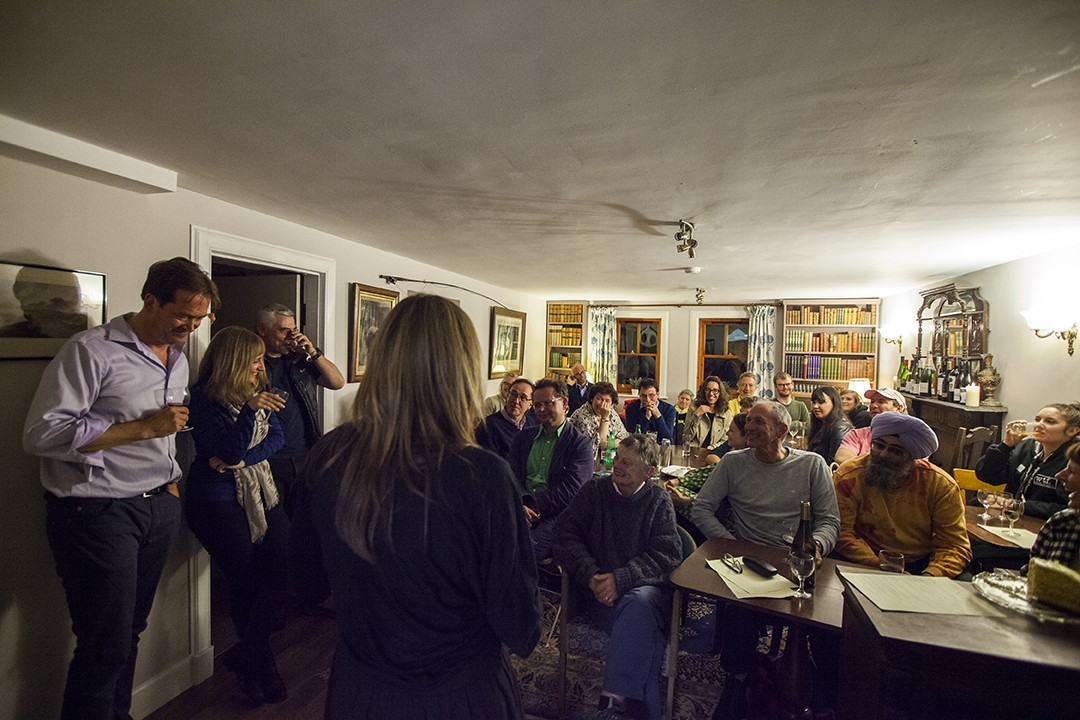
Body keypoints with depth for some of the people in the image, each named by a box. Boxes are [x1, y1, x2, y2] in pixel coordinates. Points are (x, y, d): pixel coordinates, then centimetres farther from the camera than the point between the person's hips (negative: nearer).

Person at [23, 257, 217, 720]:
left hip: (158, 508, 7)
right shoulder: (92, 350, -13)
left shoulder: (178, 358, 11)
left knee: (131, 630, 17)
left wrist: (171, 484, 13)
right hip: (98, 512, -6)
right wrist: (144, 428, -21)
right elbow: (42, 434, -18)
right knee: (106, 644, 2)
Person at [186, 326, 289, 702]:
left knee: (282, 569, -6)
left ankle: (244, 655, 14)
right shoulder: (203, 400, -9)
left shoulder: (256, 392, 8)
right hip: (218, 498, -5)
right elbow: (228, 451, -17)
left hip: (260, 492, 5)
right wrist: (251, 410, -28)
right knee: (247, 581, -1)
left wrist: (244, 459, -15)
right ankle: (261, 661, 23)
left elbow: (276, 437, 1)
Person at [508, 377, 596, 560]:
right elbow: (511, 474, 5)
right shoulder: (523, 438, 19)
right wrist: (520, 504, -15)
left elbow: (570, 491, -7)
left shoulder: (581, 443, 4)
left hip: (554, 515, -4)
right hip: (518, 509, 4)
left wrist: (533, 506, -13)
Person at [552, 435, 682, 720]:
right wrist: (591, 575, -17)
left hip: (644, 588, 0)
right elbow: (566, 534, -1)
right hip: (601, 590, 0)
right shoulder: (594, 490, 4)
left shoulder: (658, 501, 2)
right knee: (645, 635, -28)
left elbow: (667, 553, -7)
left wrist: (621, 579, -19)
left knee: (638, 604, -35)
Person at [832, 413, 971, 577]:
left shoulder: (941, 485, -6)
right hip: (864, 567, -2)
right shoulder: (848, 478, -13)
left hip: (923, 565, 2)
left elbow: (955, 546, -6)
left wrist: (930, 577, -24)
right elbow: (841, 533, -15)